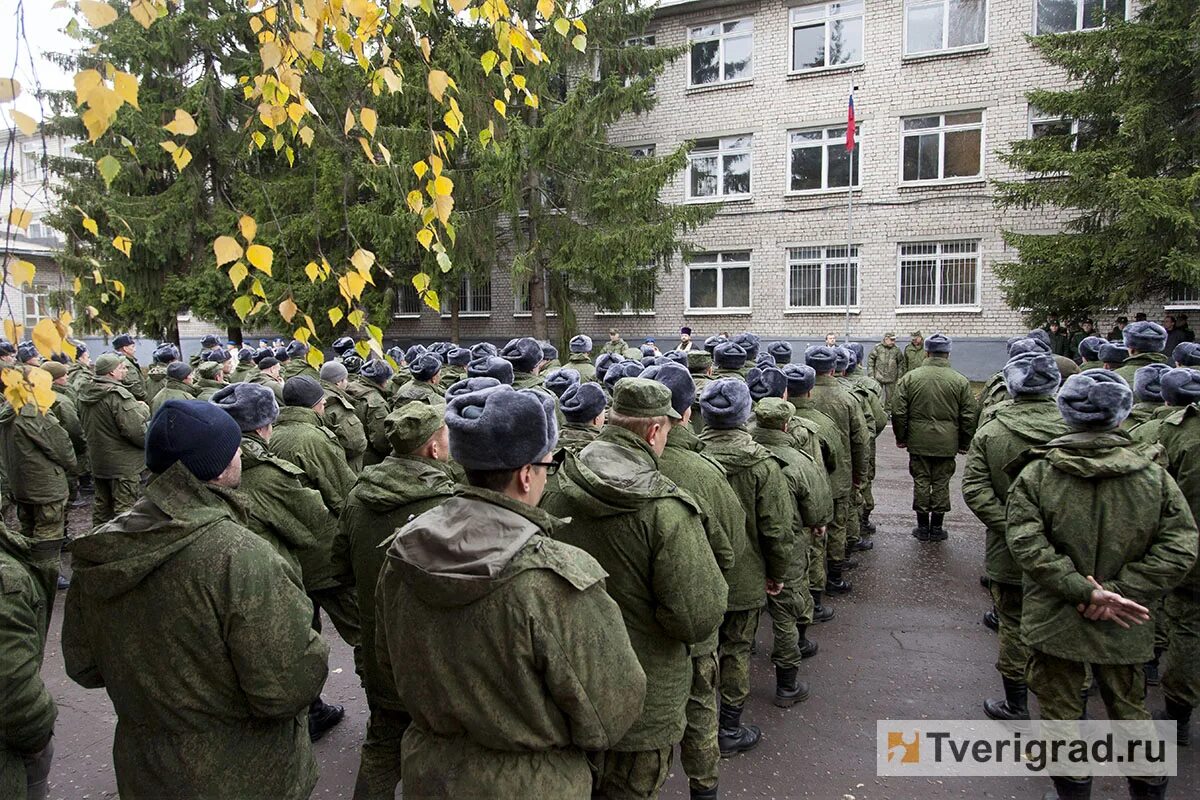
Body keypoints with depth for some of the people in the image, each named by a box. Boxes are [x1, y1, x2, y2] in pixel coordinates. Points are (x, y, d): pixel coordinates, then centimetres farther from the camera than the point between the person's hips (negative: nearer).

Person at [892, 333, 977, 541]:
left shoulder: (910, 377, -3)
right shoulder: (960, 381, -3)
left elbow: (899, 413, -2)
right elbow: (969, 417, 0)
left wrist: (901, 438, 9)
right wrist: (964, 443, 11)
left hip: (918, 441, 0)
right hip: (946, 443, 0)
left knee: (921, 482, 9)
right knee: (941, 483, 9)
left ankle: (923, 526, 16)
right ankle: (936, 528, 16)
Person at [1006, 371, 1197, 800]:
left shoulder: (1037, 473, -12)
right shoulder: (1153, 474, -6)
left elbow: (1026, 544, -21)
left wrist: (1084, 590, -18)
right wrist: (1119, 591, -13)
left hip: (1054, 620, -2)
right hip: (1123, 629, 2)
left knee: (1060, 713, 13)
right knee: (1130, 710, 22)